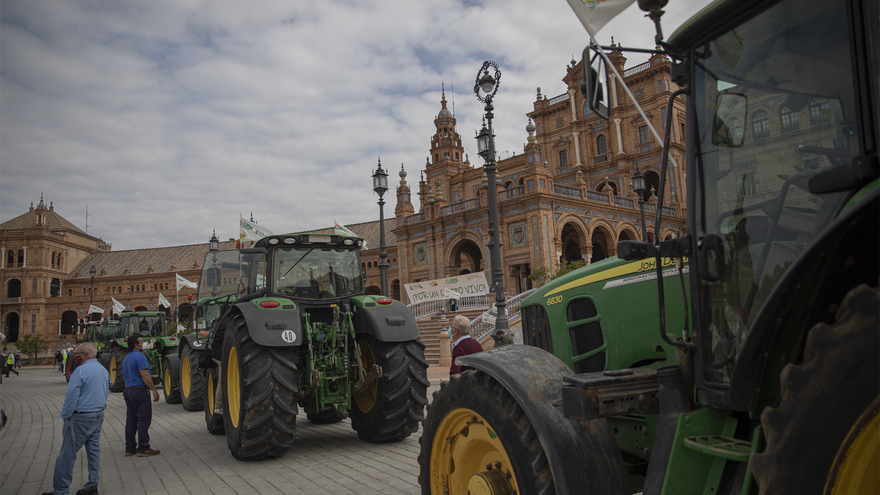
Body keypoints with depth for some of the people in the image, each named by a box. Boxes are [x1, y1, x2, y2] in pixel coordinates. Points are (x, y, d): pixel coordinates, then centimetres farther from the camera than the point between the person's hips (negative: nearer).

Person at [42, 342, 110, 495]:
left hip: (80, 418, -8)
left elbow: (71, 397, -16)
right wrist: (97, 410, 20)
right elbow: (106, 392, 17)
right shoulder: (104, 370, 10)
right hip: (98, 416, 8)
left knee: (67, 454, 0)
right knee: (94, 451, 13)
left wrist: (65, 415, -5)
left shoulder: (81, 371, -16)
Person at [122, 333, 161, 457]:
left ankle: (130, 448, 15)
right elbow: (145, 376, -20)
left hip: (128, 391, 10)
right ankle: (143, 448, -6)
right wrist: (154, 390, -17)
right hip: (140, 391, -10)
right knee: (144, 419, -6)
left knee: (131, 419, 12)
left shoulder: (126, 359, 16)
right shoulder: (140, 357, -14)